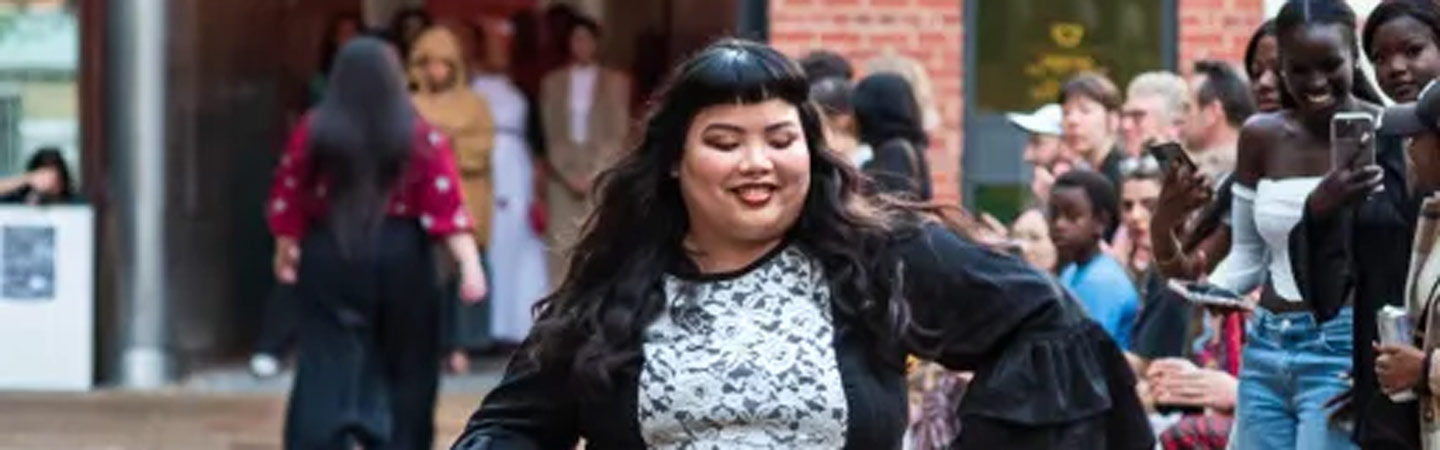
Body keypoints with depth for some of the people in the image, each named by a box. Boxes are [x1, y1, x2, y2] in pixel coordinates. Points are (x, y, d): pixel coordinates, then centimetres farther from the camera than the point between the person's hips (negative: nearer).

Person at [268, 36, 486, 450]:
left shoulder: (314, 133, 0)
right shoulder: (419, 137, -2)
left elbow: (287, 200, 6)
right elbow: (447, 205, -10)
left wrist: (285, 249, 22)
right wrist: (470, 262, -14)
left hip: (328, 257, 0)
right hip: (400, 259, 0)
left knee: (328, 368, -1)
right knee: (404, 369, 13)